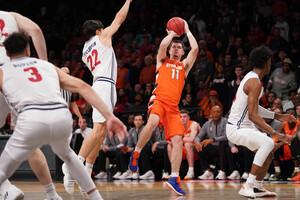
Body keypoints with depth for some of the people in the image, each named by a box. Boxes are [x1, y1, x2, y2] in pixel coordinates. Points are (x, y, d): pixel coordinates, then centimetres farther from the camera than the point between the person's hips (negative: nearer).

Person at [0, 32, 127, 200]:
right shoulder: (48, 66, 29)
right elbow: (82, 87, 17)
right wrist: (109, 116, 12)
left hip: (31, 119, -3)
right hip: (62, 117, 3)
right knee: (65, 153, 36)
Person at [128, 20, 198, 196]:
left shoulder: (184, 66, 26)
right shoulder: (162, 61, 21)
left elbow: (195, 49, 14)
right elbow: (163, 44, 1)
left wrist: (187, 30, 22)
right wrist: (173, 32, 17)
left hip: (173, 106, 3)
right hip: (158, 99, -3)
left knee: (178, 140, -10)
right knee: (153, 122, -36)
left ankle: (175, 178, -11)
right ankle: (136, 154, -17)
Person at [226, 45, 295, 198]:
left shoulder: (252, 78, 11)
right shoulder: (254, 82, -22)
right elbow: (253, 115, -28)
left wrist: (278, 116, 21)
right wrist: (275, 134, -31)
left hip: (245, 127, 11)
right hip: (236, 129, -11)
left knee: (268, 154, 16)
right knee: (268, 143, -30)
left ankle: (257, 187, 27)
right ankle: (248, 186, -28)